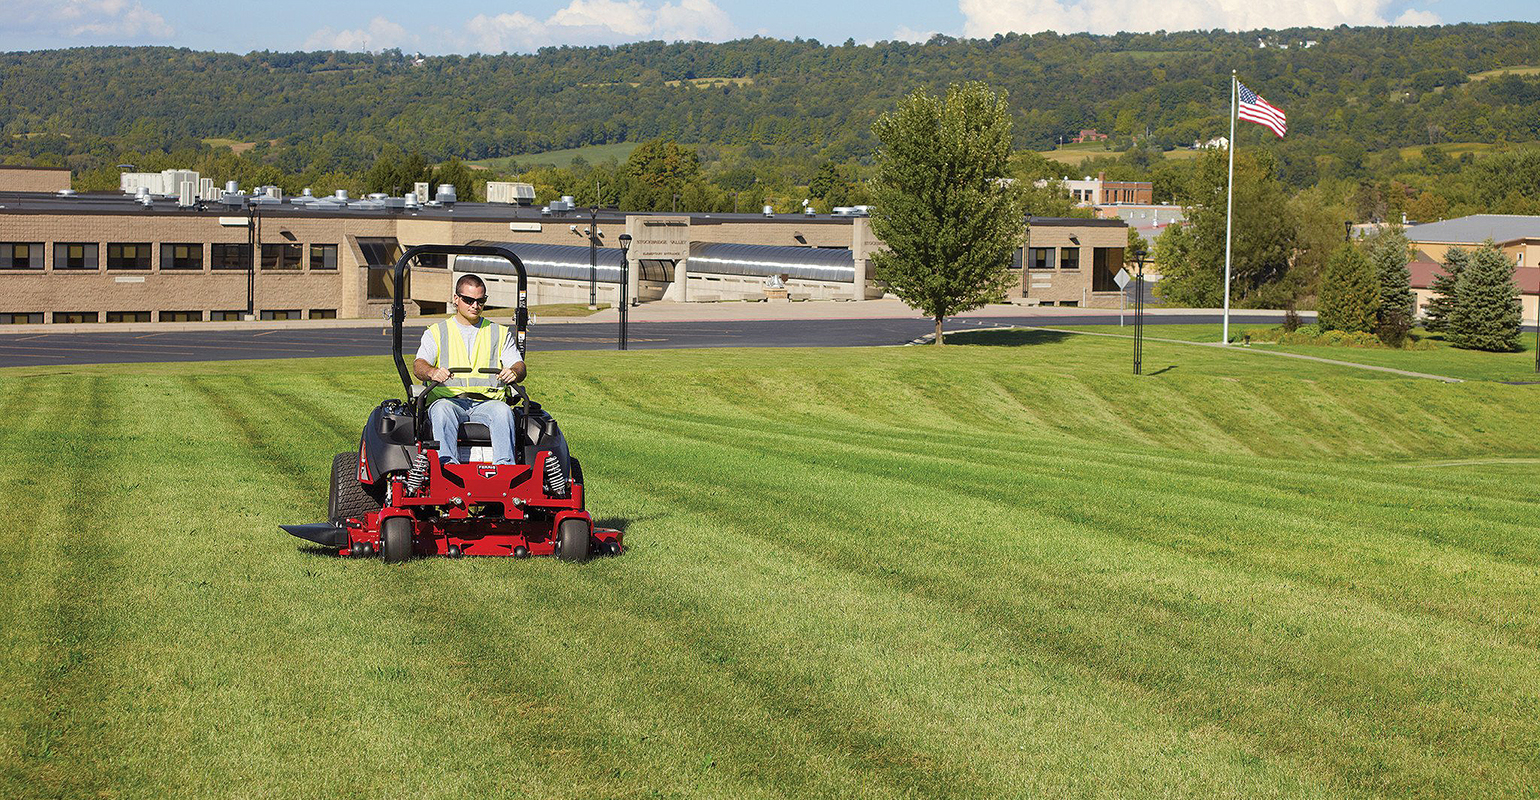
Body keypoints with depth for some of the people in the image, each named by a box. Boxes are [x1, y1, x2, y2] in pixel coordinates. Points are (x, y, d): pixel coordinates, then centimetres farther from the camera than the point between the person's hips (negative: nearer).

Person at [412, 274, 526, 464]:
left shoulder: (501, 333, 22)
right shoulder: (436, 332, 18)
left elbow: (518, 365, 9)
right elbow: (419, 365, 2)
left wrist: (514, 372, -20)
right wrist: (432, 372, -25)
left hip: (488, 402, 1)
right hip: (450, 400, -1)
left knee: (503, 411, -34)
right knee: (442, 409, -36)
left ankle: (504, 464, -49)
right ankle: (447, 462, -52)